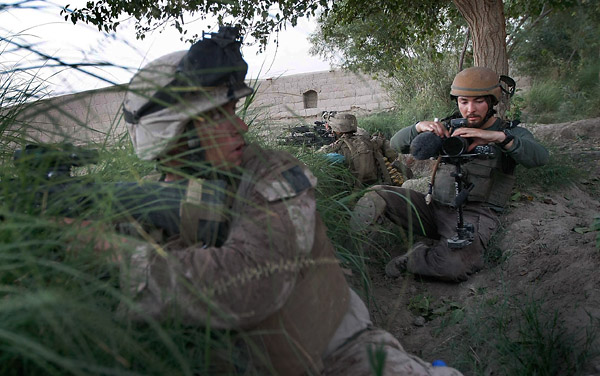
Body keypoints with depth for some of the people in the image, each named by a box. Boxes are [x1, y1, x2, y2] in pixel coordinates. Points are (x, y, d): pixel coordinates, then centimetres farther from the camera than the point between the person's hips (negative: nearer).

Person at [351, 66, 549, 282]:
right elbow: (398, 144, 8)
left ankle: (414, 258, -9)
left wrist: (498, 137, -32)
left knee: (455, 266, -32)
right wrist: (419, 127, -14)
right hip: (434, 207, 3)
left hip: (474, 215, -2)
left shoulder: (511, 133, 5)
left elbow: (540, 157, -18)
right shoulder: (449, 128, 13)